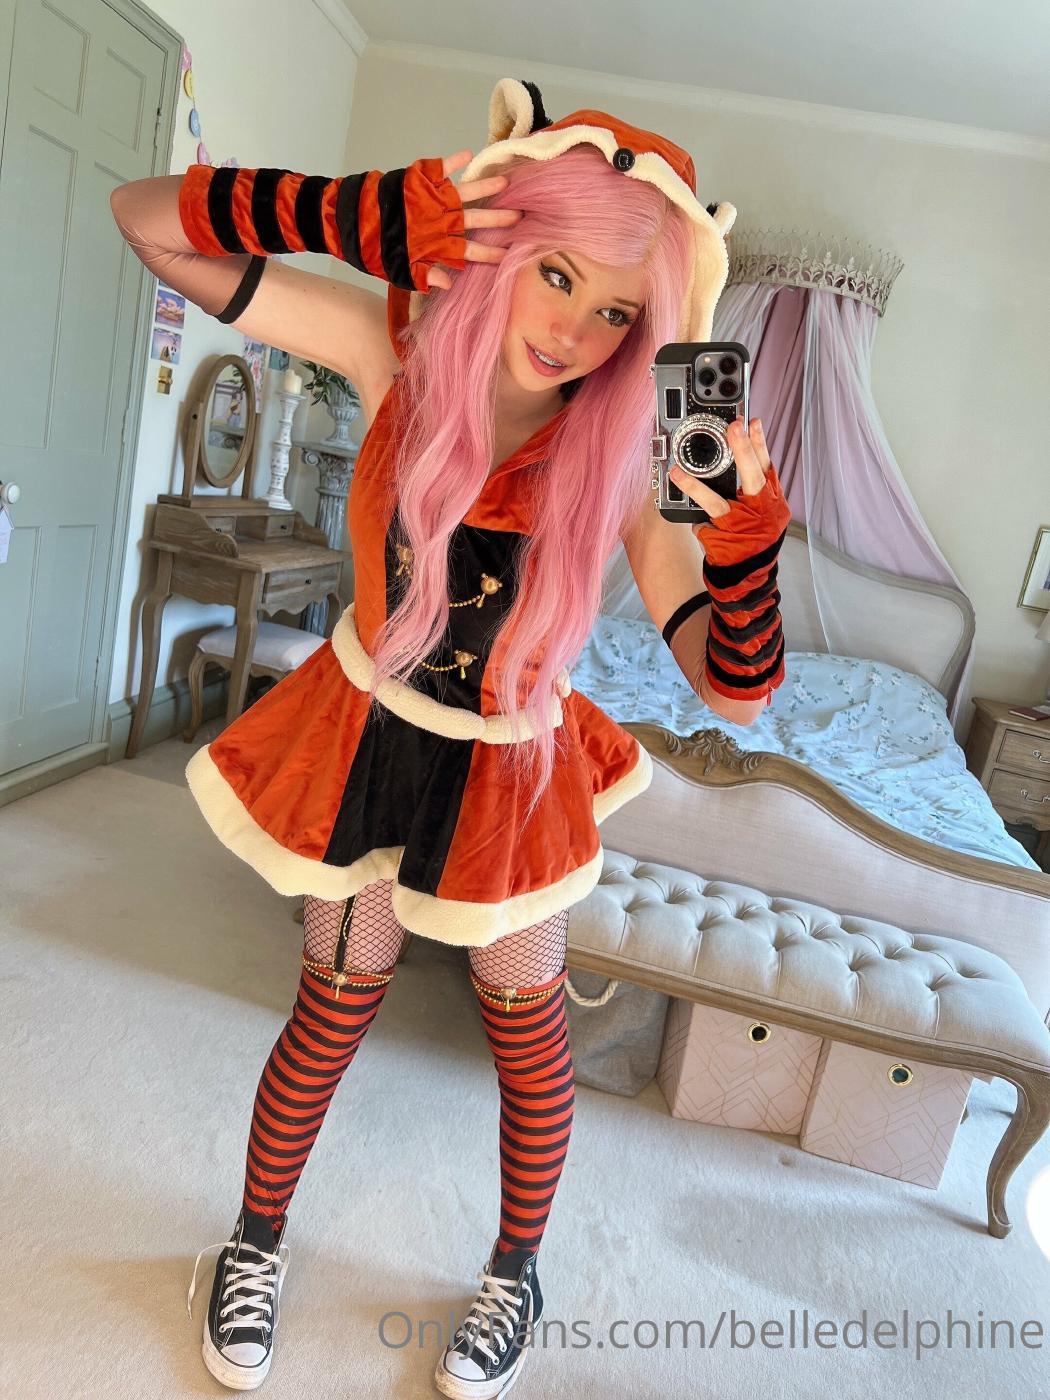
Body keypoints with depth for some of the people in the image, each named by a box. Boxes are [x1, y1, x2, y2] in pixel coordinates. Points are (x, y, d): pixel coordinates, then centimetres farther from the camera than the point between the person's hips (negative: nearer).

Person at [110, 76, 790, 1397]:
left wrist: (747, 532, -38)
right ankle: (256, 1241, 46)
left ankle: (516, 1273, 46)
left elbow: (736, 691, -21)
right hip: (365, 735, 1)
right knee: (332, 1013, 13)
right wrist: (373, 211, -28)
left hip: (510, 769, 0)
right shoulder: (397, 346, -17)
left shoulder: (611, 461, -20)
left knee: (526, 1024, 15)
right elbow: (142, 214, -16)